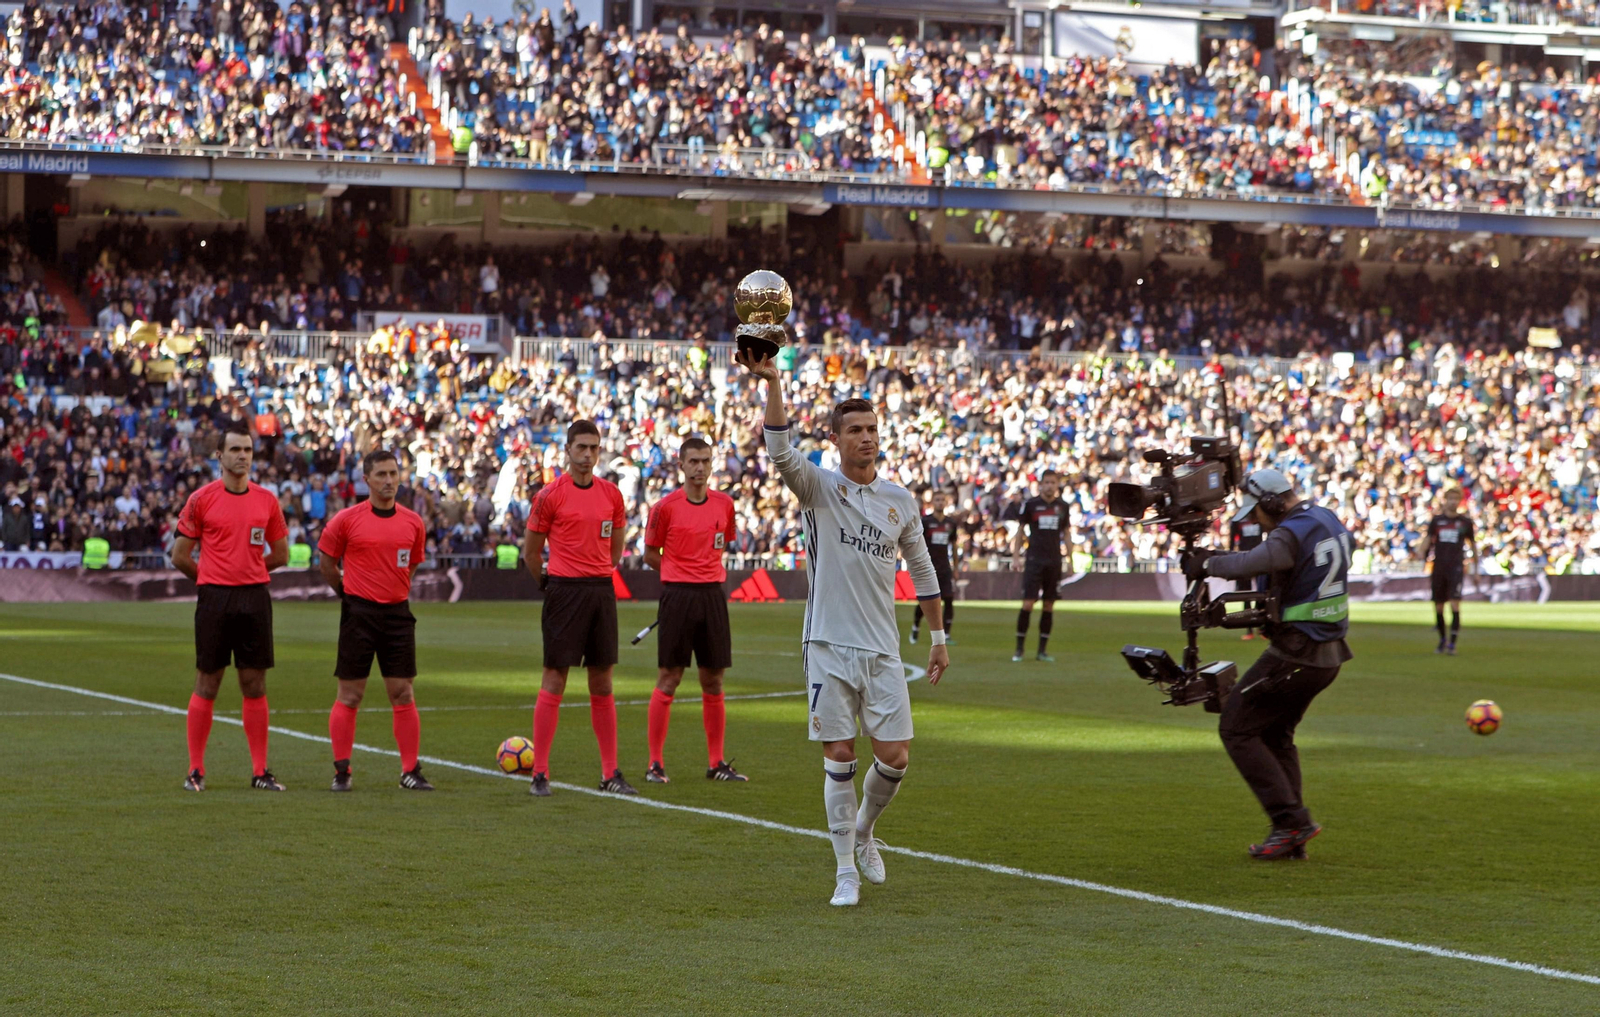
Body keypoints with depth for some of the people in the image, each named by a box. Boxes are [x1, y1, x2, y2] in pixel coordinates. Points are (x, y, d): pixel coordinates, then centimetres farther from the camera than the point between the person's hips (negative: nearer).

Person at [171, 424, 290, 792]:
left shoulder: (266, 501, 8)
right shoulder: (202, 499, -2)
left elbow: (280, 555, 17)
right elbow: (180, 556, 2)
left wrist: (248, 571, 10)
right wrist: (213, 578, 7)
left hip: (255, 599, 3)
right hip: (214, 599, -3)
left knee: (255, 686, 4)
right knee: (207, 686, 0)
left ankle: (260, 771, 8)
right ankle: (195, 771, 6)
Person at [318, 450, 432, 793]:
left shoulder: (413, 523, 6)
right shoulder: (347, 519, -4)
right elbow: (327, 561, 6)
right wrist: (348, 595, 8)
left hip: (398, 613, 3)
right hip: (359, 614, -3)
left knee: (403, 695, 1)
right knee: (349, 696, 0)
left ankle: (410, 771, 6)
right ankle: (341, 771, 8)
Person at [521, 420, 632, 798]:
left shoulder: (611, 494, 8)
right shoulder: (550, 495, -6)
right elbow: (531, 551, 2)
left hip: (602, 592, 5)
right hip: (564, 592, -5)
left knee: (603, 684, 7)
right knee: (554, 681, -4)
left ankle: (610, 773, 10)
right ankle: (540, 774, -1)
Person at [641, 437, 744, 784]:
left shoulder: (724, 504, 7)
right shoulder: (666, 507, -5)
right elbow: (650, 554, 4)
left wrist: (704, 570, 10)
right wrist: (680, 574, 3)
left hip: (712, 595, 4)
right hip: (677, 595, -4)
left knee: (713, 682, 7)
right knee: (668, 680, -3)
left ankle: (716, 763, 13)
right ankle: (656, 763, 1)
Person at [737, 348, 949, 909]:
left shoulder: (900, 500, 9)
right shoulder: (819, 487, -1)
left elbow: (922, 570, 19)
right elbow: (780, 452, -21)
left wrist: (938, 638, 18)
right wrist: (772, 385, -35)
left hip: (882, 651, 3)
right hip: (829, 646, -3)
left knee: (894, 757, -2)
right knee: (839, 758, -3)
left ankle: (864, 831, 26)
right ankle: (846, 869, 7)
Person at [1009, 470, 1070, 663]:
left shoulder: (1062, 506, 9)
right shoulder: (1030, 504, 0)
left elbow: (1066, 534, 16)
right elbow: (1020, 531, 5)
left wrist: (1070, 562, 12)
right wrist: (1016, 557, -3)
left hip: (1054, 562, 3)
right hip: (1034, 560, -3)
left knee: (1049, 606, 4)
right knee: (1027, 604, -10)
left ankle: (1042, 650, 10)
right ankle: (1019, 649, -3)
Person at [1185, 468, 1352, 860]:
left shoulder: (1292, 534, -18)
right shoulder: (1327, 520, 12)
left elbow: (1253, 564, -36)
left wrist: (1207, 564, -20)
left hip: (1296, 654, -10)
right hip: (1329, 653, 10)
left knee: (1237, 729, -1)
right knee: (1275, 735, 19)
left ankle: (1291, 819, -8)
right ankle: (1293, 838, 13)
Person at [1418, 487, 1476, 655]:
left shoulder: (1465, 522, 4)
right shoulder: (1436, 520, 6)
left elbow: (1472, 543, 12)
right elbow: (1428, 539, 8)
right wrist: (1422, 551, -14)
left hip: (1456, 567, -2)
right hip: (1439, 567, 2)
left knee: (1455, 604, -16)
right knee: (1438, 605, 7)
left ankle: (1452, 644, -15)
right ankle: (1442, 640, 27)